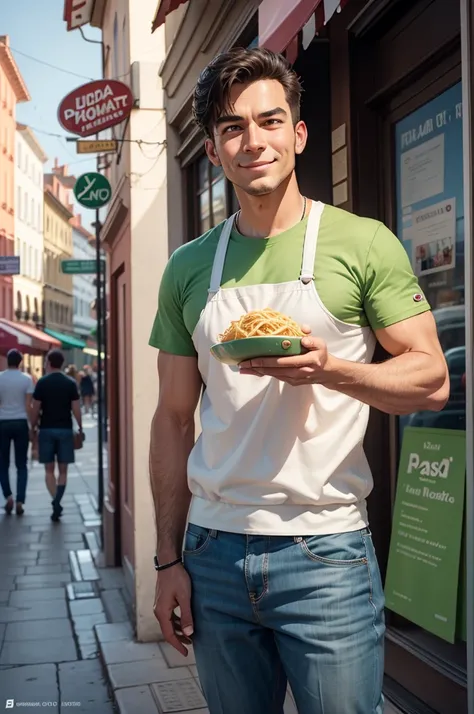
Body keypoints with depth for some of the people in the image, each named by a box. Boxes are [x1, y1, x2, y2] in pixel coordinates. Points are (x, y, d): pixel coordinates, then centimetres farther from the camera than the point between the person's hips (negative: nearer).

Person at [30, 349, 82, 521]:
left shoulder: (42, 382, -3)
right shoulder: (70, 383, 0)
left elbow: (35, 409, -4)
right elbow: (76, 409, -3)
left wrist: (33, 427, 8)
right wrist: (80, 427, 9)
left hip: (46, 429, -1)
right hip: (65, 430, 1)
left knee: (49, 470, 8)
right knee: (63, 470, 9)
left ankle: (55, 502, -8)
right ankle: (57, 502, 0)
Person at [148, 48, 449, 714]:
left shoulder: (363, 242, -3)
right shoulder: (188, 268, 5)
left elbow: (432, 379, -4)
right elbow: (174, 419, 8)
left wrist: (328, 369, -23)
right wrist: (169, 559, 7)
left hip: (325, 553, -3)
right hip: (213, 552, 3)